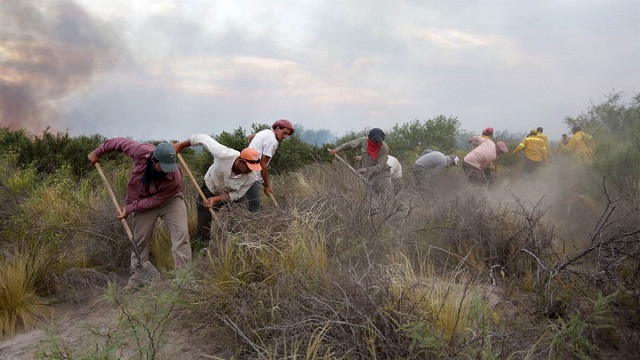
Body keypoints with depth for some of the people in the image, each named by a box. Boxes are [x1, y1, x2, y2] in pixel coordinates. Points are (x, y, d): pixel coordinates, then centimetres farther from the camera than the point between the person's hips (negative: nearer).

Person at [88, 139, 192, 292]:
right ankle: (136, 278, 14)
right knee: (140, 239, 3)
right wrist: (98, 152, 0)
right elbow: (121, 142, -13)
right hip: (144, 200, 3)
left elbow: (154, 201, -25)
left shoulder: (174, 178, -38)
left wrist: (130, 208, -20)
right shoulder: (141, 152, -33)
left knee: (181, 233, -16)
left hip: (169, 200, -2)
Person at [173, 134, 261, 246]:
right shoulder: (223, 154, -40)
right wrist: (181, 145, -15)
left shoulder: (251, 177, -34)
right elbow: (203, 138, -26)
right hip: (210, 188, -1)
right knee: (203, 224, 2)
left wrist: (215, 199, -31)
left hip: (230, 195, 1)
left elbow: (236, 195, -19)